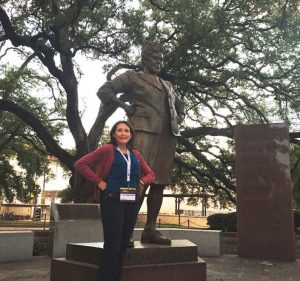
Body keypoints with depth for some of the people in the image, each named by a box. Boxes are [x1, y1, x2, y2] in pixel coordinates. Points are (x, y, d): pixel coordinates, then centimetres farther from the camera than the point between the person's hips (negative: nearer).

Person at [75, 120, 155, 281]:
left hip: (132, 203, 6)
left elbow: (150, 174, 24)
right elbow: (81, 164, -5)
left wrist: (142, 181, 3)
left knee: (123, 246, 11)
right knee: (112, 246, -5)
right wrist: (99, 181, -9)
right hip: (112, 202, -5)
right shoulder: (107, 149, -2)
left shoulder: (136, 155, 13)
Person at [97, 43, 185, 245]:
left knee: (159, 183, 2)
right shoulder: (132, 77, 10)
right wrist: (125, 106, -5)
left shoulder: (167, 85, 27)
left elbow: (180, 106, 39)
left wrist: (178, 120, 19)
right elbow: (104, 91, 5)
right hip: (144, 133, -6)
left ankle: (150, 230, 7)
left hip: (166, 137, 7)